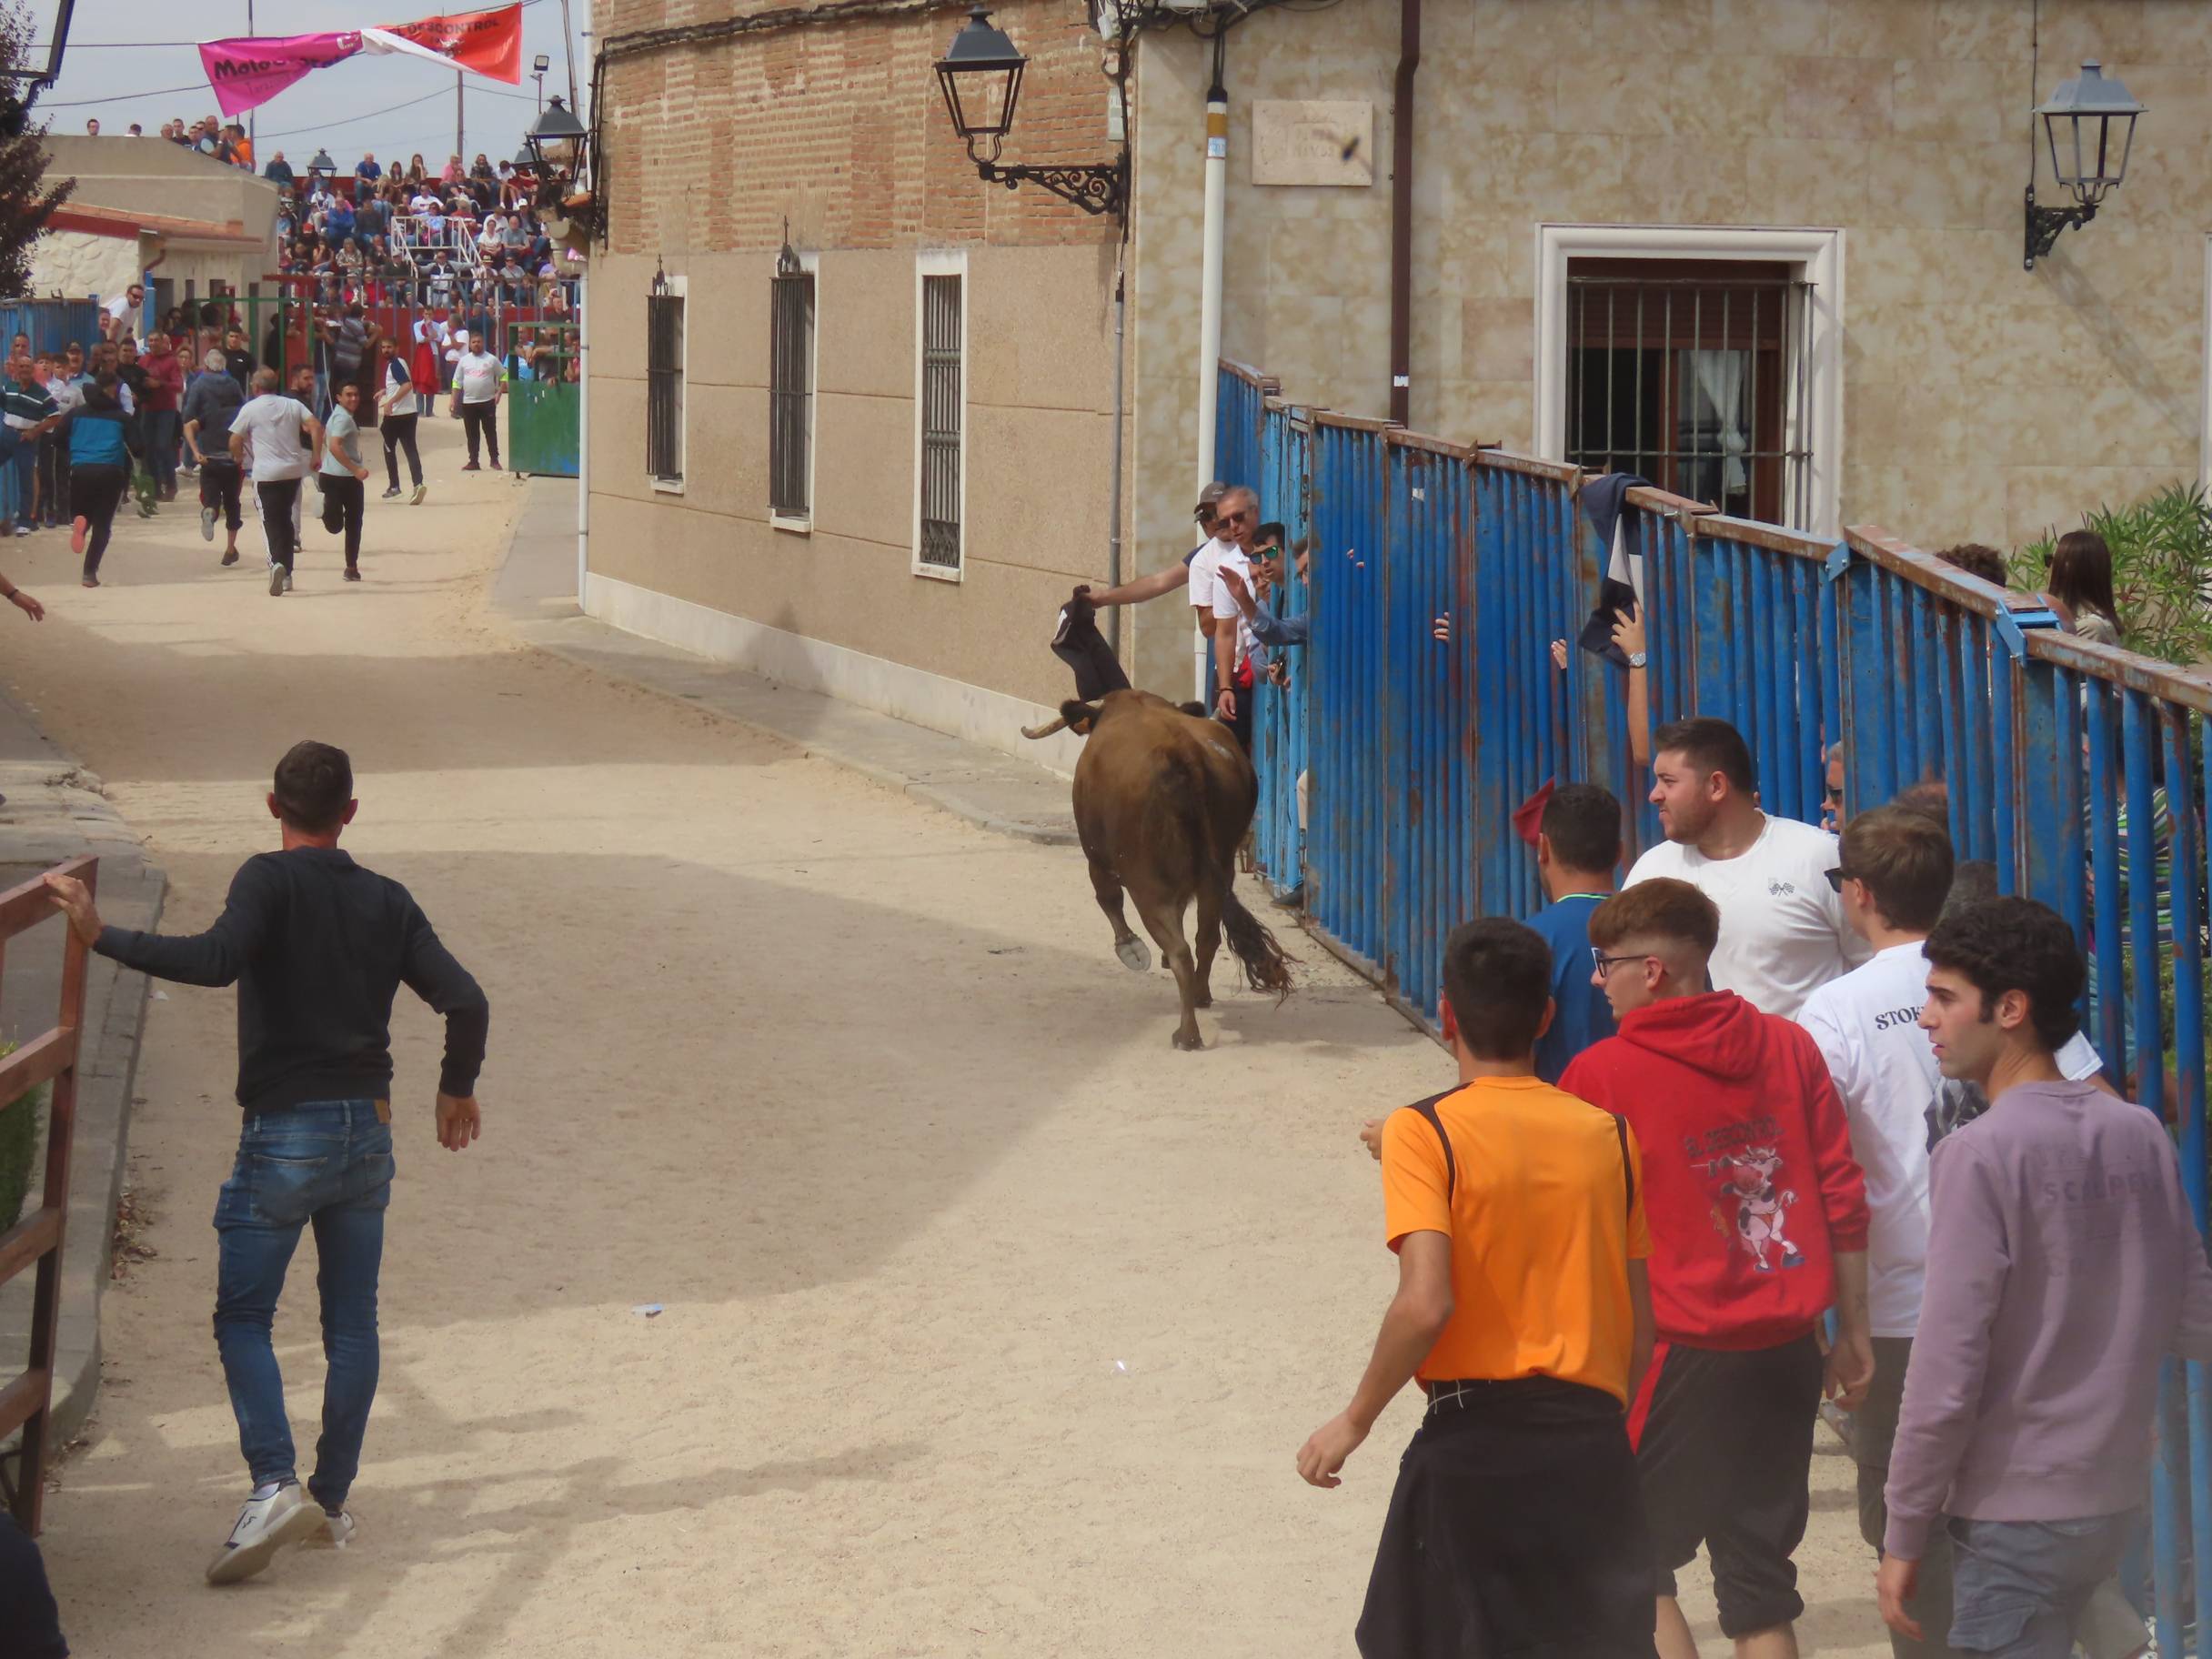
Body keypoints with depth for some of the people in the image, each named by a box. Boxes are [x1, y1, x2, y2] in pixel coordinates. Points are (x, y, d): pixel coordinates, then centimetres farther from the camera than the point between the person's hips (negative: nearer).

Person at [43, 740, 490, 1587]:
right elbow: (464, 1000, 1)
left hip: (284, 1135, -5)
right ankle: (333, 1500, 17)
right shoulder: (387, 901, 5)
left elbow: (217, 958, -28)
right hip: (368, 1131, 5)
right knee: (351, 1322, 12)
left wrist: (104, 937, -23)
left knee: (242, 1316, 2)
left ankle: (274, 1484, -15)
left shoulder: (271, 880, -10)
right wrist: (458, 1089, 17)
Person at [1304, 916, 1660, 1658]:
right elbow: (1641, 1325, 9)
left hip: (1473, 1436, -4)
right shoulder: (1610, 1136, 6)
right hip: (1592, 1440, 4)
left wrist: (1355, 1420, -7)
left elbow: (1426, 1304, -18)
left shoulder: (1425, 1132, -7)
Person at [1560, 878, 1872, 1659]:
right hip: (1786, 1354, 5)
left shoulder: (1604, 1072, -9)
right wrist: (1853, 1330, 12)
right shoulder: (1790, 1047, 3)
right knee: (1760, 1578, 12)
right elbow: (1843, 1197, 4)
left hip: (1677, 1356, -5)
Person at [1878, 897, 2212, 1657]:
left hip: (2016, 1510, -6)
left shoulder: (1979, 1155, -15)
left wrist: (1904, 1537, -9)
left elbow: (1946, 1375, -17)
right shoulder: (2140, 1135, 2)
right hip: (2118, 1495, 6)